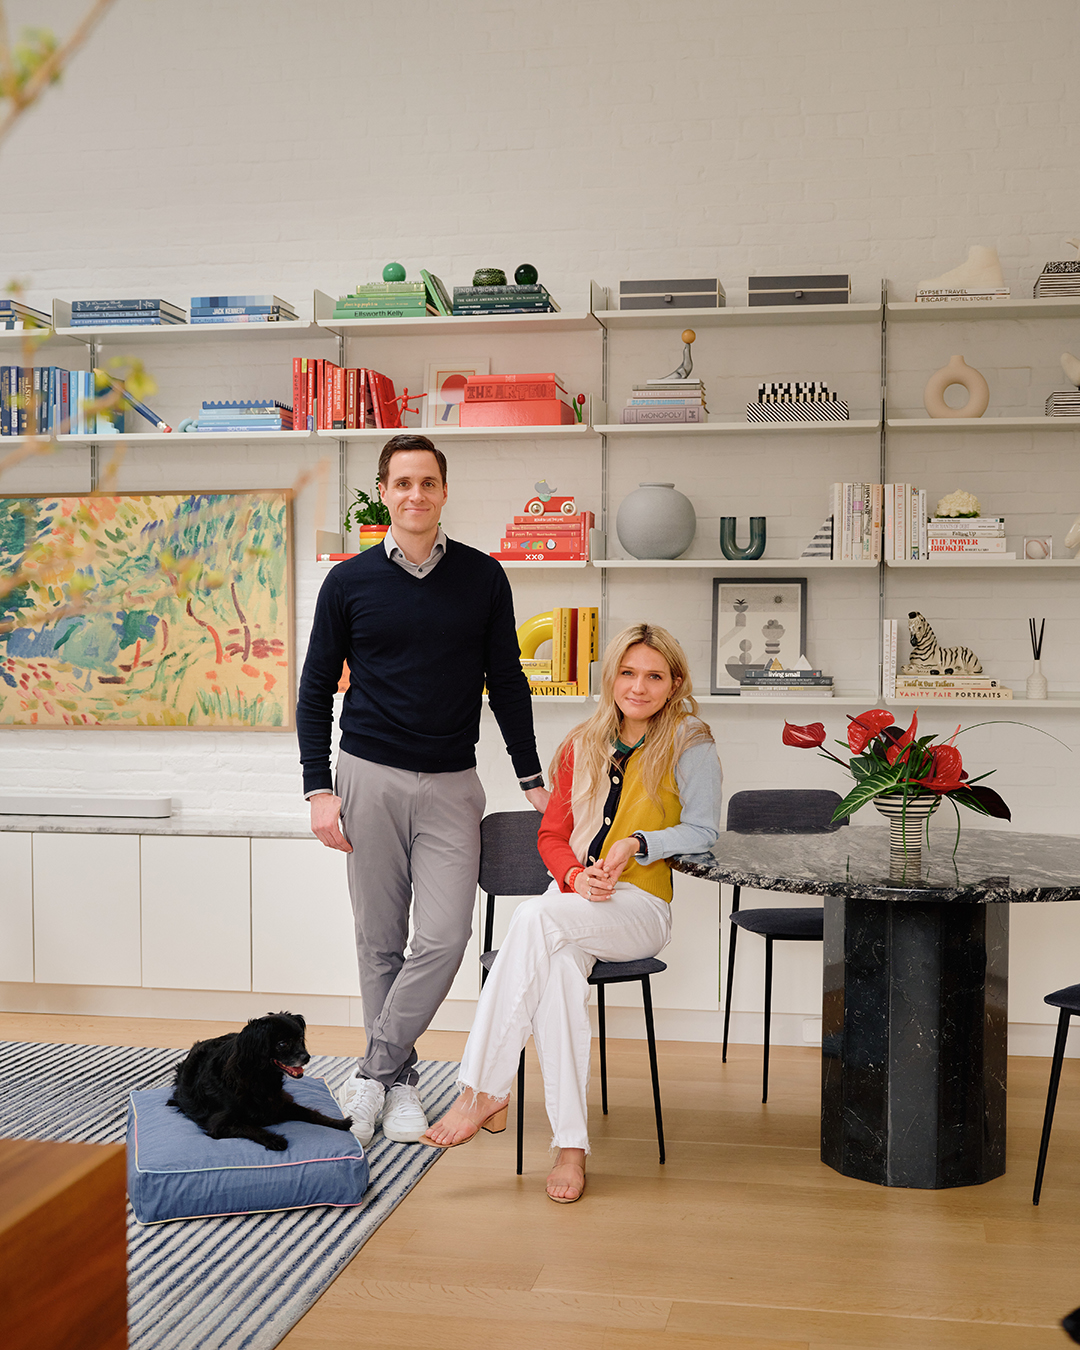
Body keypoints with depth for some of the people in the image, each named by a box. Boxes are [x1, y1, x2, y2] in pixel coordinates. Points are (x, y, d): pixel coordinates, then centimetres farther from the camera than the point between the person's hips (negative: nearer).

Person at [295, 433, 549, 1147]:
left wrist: (532, 778, 10)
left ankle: (372, 1074, 5)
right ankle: (399, 1080, 17)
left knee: (444, 937, -9)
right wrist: (320, 789, -2)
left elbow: (507, 681, 10)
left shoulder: (484, 577, 4)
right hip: (370, 776, 0)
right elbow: (316, 691, 6)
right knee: (380, 942, 4)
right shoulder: (349, 581, 3)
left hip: (451, 782, 1)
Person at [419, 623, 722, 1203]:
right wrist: (577, 876, -7)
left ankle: (484, 1090, -29)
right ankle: (570, 1145, -30)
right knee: (557, 968, -33)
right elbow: (551, 834, 14)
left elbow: (702, 832, -1)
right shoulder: (583, 746, 16)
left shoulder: (690, 746, 2)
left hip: (640, 908, -3)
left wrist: (636, 844, -16)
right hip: (574, 898, 4)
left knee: (537, 917, -33)